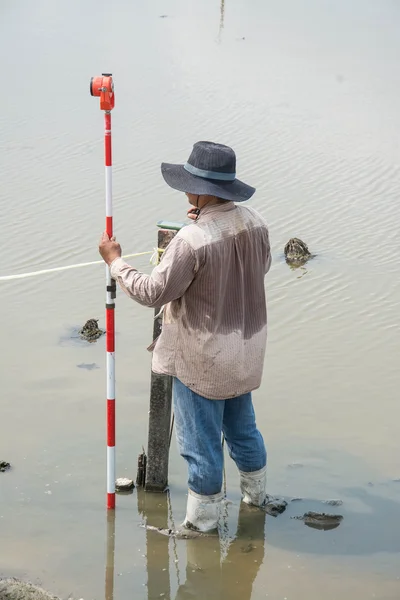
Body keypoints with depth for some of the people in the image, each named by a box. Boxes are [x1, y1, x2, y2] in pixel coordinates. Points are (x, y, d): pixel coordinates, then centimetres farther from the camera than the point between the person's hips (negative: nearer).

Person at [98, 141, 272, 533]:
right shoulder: (254, 223, -6)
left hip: (202, 359, -7)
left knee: (201, 440, 9)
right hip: (245, 348, 7)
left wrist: (114, 260, -7)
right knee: (242, 426, 27)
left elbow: (154, 292, -22)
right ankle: (256, 494, 45)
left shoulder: (192, 240, -29)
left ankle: (202, 519, 22)